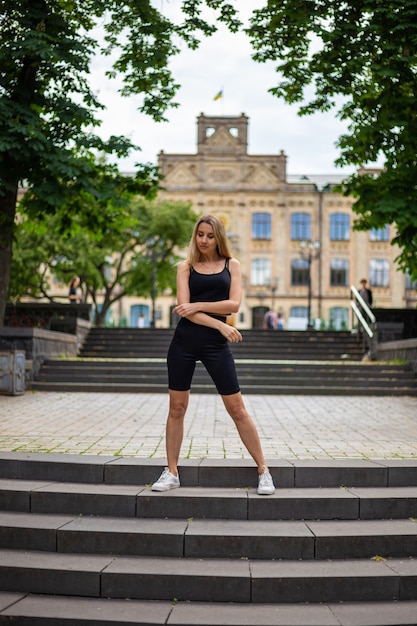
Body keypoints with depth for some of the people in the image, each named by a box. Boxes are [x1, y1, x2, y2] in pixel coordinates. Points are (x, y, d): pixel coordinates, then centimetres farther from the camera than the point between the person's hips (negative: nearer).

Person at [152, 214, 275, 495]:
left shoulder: (231, 265, 7)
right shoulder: (186, 267, 5)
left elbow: (234, 304, -6)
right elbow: (184, 308, -7)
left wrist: (199, 306, -14)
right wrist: (220, 325, -15)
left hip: (216, 345, -1)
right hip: (184, 341, 1)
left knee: (237, 409, 1)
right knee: (177, 408, 6)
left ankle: (263, 471, 10)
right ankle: (172, 472, 18)